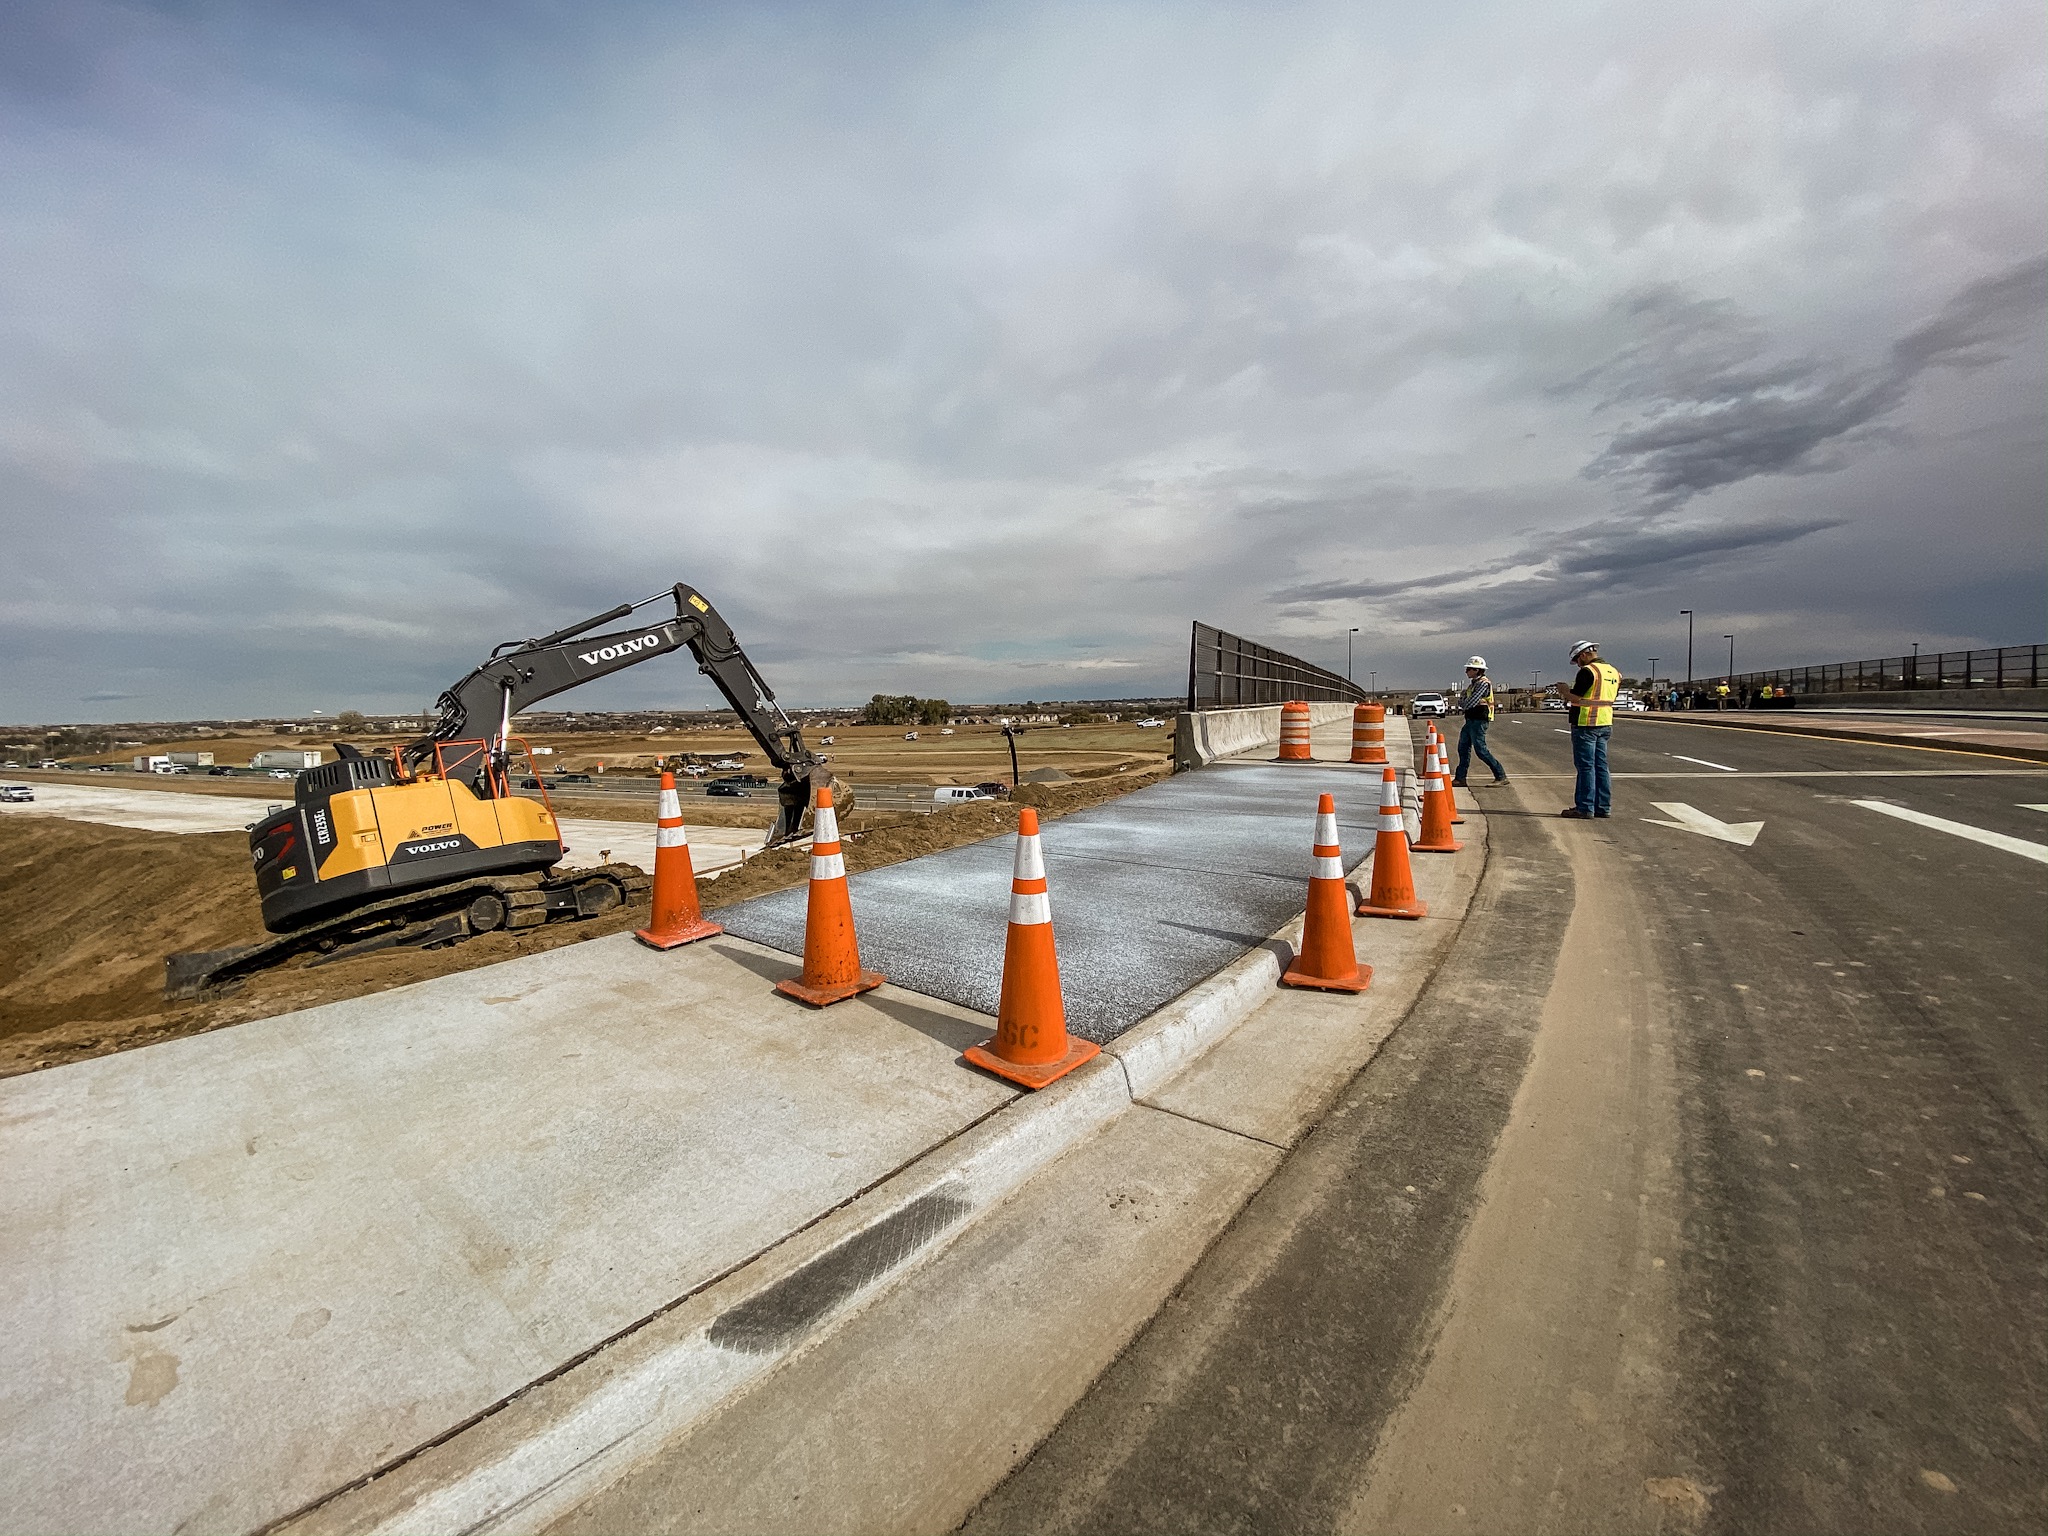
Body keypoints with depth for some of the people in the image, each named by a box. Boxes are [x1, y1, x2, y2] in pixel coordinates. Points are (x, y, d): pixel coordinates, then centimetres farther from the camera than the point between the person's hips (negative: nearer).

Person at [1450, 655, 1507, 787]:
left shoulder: (1483, 683, -14)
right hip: (1470, 720, 10)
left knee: (1481, 750, -8)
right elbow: (1461, 702, 16)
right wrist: (1462, 698, -6)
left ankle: (1501, 776, 1)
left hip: (1479, 721, -10)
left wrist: (1463, 703, -1)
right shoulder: (1473, 683, 16)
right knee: (1463, 749, 10)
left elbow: (1470, 703, -21)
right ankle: (1460, 778, 15)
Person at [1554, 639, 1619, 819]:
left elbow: (1576, 698, -15)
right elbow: (1608, 698, 19)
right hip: (1605, 724, 9)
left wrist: (1564, 690, 3)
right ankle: (1603, 806, 16)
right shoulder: (1614, 672, 14)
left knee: (1585, 766, -5)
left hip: (1586, 725, -9)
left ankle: (1584, 808, -4)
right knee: (1600, 766, 12)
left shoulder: (1587, 671, -13)